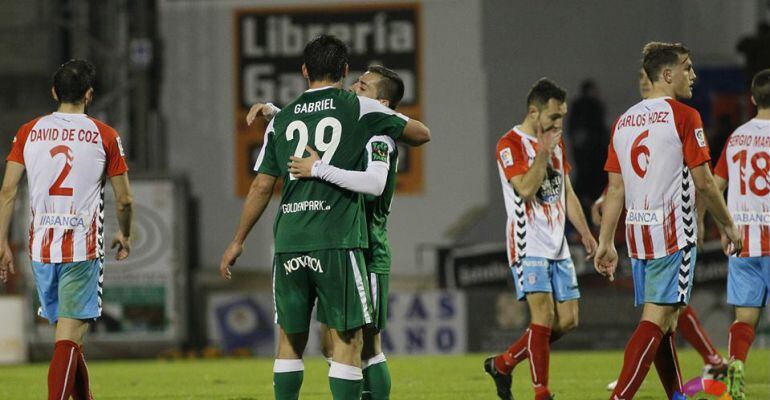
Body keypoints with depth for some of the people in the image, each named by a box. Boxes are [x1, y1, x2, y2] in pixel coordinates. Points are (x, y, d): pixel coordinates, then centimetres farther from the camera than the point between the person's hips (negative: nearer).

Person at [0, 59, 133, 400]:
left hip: (41, 247, 4)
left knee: (66, 331, 20)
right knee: (69, 337, -8)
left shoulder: (29, 132, 5)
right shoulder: (104, 136, -1)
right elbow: (124, 199, 3)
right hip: (83, 248, -4)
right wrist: (124, 235, 21)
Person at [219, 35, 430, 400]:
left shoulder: (282, 119, 12)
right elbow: (422, 134, 14)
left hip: (288, 243, 4)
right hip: (337, 241, -4)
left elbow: (261, 186, 12)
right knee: (347, 338, -2)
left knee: (290, 339, 13)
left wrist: (238, 241, 21)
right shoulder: (358, 109, 3)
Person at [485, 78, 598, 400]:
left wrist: (585, 233, 17)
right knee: (543, 316, -15)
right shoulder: (510, 144, -9)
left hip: (557, 246, 8)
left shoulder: (556, 142, 16)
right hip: (528, 245, -8)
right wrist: (544, 150, -20)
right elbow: (526, 188, -22)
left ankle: (502, 364, 18)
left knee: (567, 320, 4)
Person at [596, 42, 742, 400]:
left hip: (637, 232, 7)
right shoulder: (683, 116, -8)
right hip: (673, 233, -7)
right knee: (657, 319, -9)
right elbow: (703, 182, -9)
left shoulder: (624, 121, 11)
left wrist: (606, 243, 12)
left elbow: (615, 188, 11)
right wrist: (727, 226, 3)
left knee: (663, 319, 14)